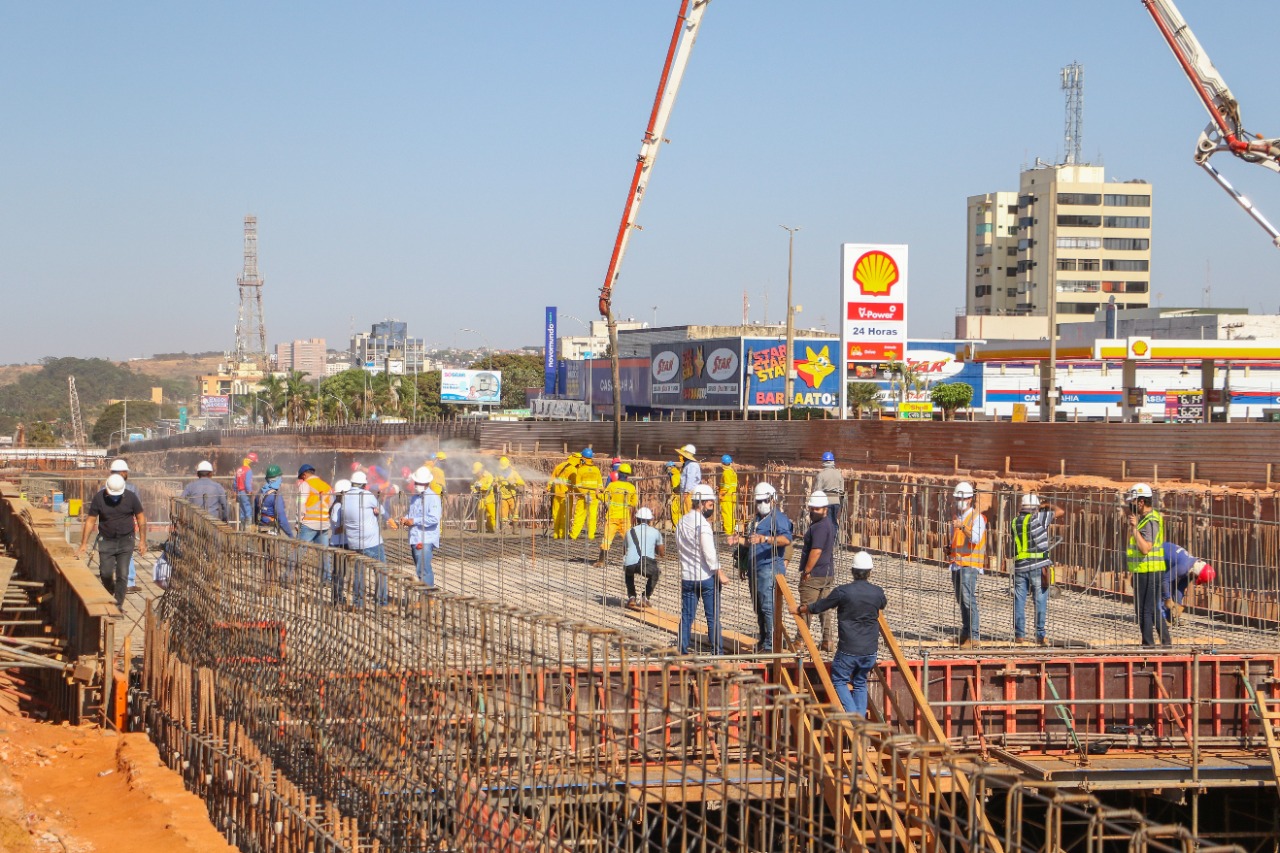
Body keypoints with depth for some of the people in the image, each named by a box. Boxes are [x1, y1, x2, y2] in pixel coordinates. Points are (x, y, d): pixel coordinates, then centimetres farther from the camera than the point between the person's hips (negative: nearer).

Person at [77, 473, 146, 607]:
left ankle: (118, 604, 4)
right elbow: (90, 521, -3)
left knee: (122, 575, -4)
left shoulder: (131, 497, -7)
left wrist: (142, 540, -1)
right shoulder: (98, 498, -7)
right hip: (106, 541, 0)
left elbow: (141, 518, 2)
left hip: (126, 542, 0)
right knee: (106, 573, 1)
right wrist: (84, 543, -5)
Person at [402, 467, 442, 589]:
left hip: (426, 540, -9)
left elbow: (434, 519, -20)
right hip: (415, 538, 9)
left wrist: (414, 521, -17)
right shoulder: (414, 497, 16)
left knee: (423, 571, -15)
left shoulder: (433, 498, -10)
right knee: (423, 570, 16)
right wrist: (406, 518, 6)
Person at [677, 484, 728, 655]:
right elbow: (709, 554, -19)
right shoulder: (703, 524, -16)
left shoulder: (682, 523, 8)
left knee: (686, 616, 9)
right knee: (713, 616, 1)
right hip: (706, 577, -6)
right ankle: (717, 651, 4)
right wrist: (720, 574, -14)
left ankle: (682, 650, 8)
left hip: (687, 576, 6)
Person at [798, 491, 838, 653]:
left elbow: (816, 551, -24)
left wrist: (806, 571, -17)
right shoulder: (829, 524, 14)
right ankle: (829, 641, 7)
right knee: (827, 608, 7)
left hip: (814, 575, -10)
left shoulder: (819, 527, -18)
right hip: (828, 573, 10)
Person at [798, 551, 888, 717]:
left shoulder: (843, 591, -12)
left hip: (848, 649, -4)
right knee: (860, 683, 18)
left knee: (839, 680, 11)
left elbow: (818, 607, 0)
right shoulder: (877, 592, 1)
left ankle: (853, 714, -5)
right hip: (870, 650, 4)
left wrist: (801, 610, 20)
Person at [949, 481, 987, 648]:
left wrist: (963, 527, -38)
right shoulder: (956, 517, 17)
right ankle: (966, 632, 17)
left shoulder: (977, 517, -7)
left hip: (970, 563, -8)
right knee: (961, 599, 10)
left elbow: (975, 539, -24)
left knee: (968, 598, -15)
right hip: (956, 563, 8)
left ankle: (974, 636, -17)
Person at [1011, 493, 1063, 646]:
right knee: (1040, 601, 1)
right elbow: (1060, 512, -2)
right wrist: (1046, 507, 14)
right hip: (1038, 566, -4)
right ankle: (1040, 635, 1)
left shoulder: (1014, 522, 8)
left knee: (1019, 601, 8)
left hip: (1019, 566, 4)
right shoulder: (1037, 518, -6)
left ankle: (1019, 634, 7)